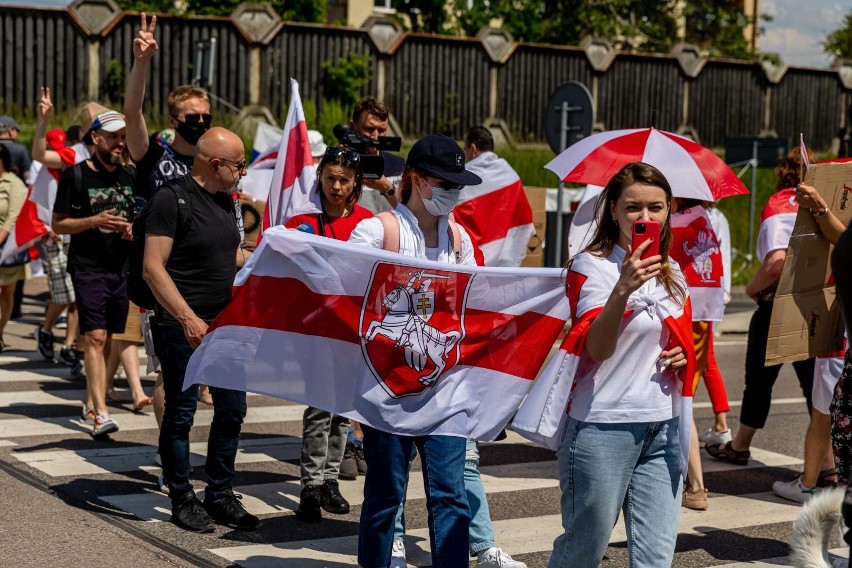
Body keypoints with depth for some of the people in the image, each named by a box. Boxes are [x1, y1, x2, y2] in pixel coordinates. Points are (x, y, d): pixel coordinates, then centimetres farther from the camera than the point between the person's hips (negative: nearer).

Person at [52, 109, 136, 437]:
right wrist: (94, 221, -17)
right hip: (88, 269, -5)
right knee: (95, 338, -13)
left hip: (122, 269, 5)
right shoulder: (75, 176, -4)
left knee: (106, 339, 10)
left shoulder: (130, 176, 11)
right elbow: (58, 225, -3)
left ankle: (92, 401, 25)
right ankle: (101, 414, -19)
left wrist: (133, 227, 0)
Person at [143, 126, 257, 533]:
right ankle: (182, 500, 15)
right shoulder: (172, 199, -13)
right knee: (181, 415, 3)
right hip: (183, 327, -8)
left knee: (232, 410, 10)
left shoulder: (224, 200, 12)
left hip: (226, 324, 8)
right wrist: (188, 319, -25)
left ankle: (220, 496, 23)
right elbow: (153, 268, -19)